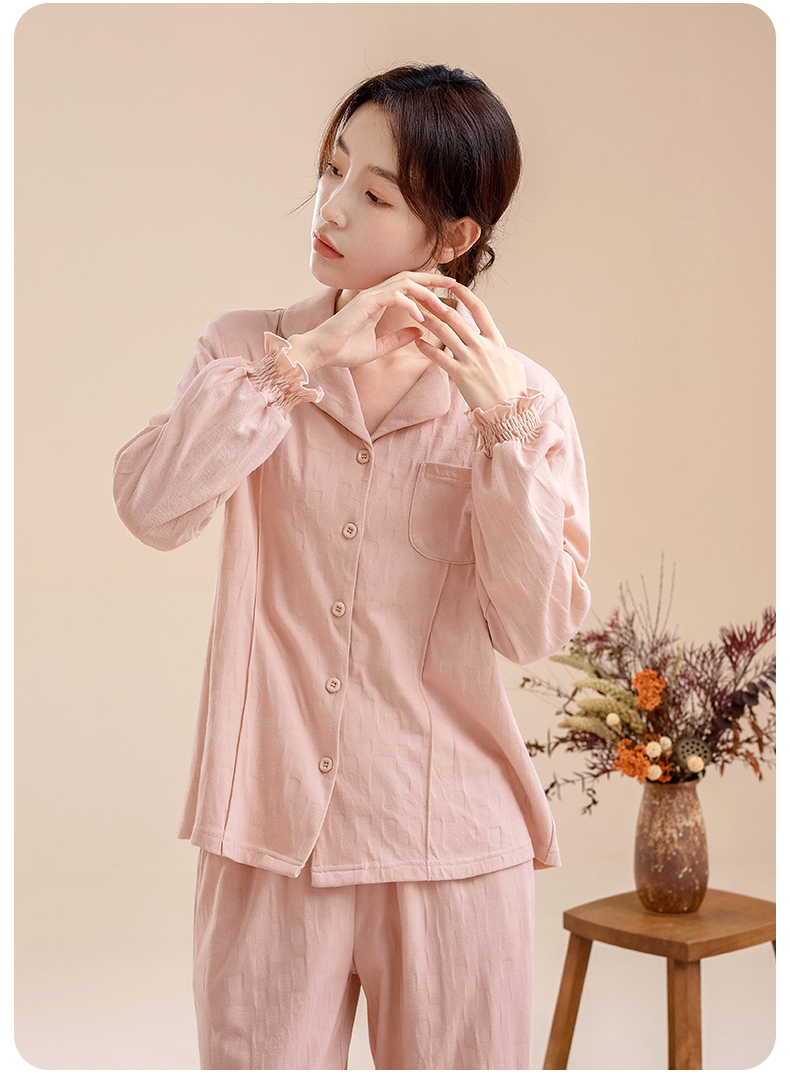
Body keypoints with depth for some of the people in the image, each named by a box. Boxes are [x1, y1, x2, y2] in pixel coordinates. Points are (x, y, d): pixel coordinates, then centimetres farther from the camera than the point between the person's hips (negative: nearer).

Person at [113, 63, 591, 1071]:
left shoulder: (521, 396, 0)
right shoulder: (244, 352, 3)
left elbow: (536, 628, -10)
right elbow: (150, 505, -16)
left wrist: (500, 420, -16)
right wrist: (308, 358, -18)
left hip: (450, 841, 0)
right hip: (270, 832, 1)